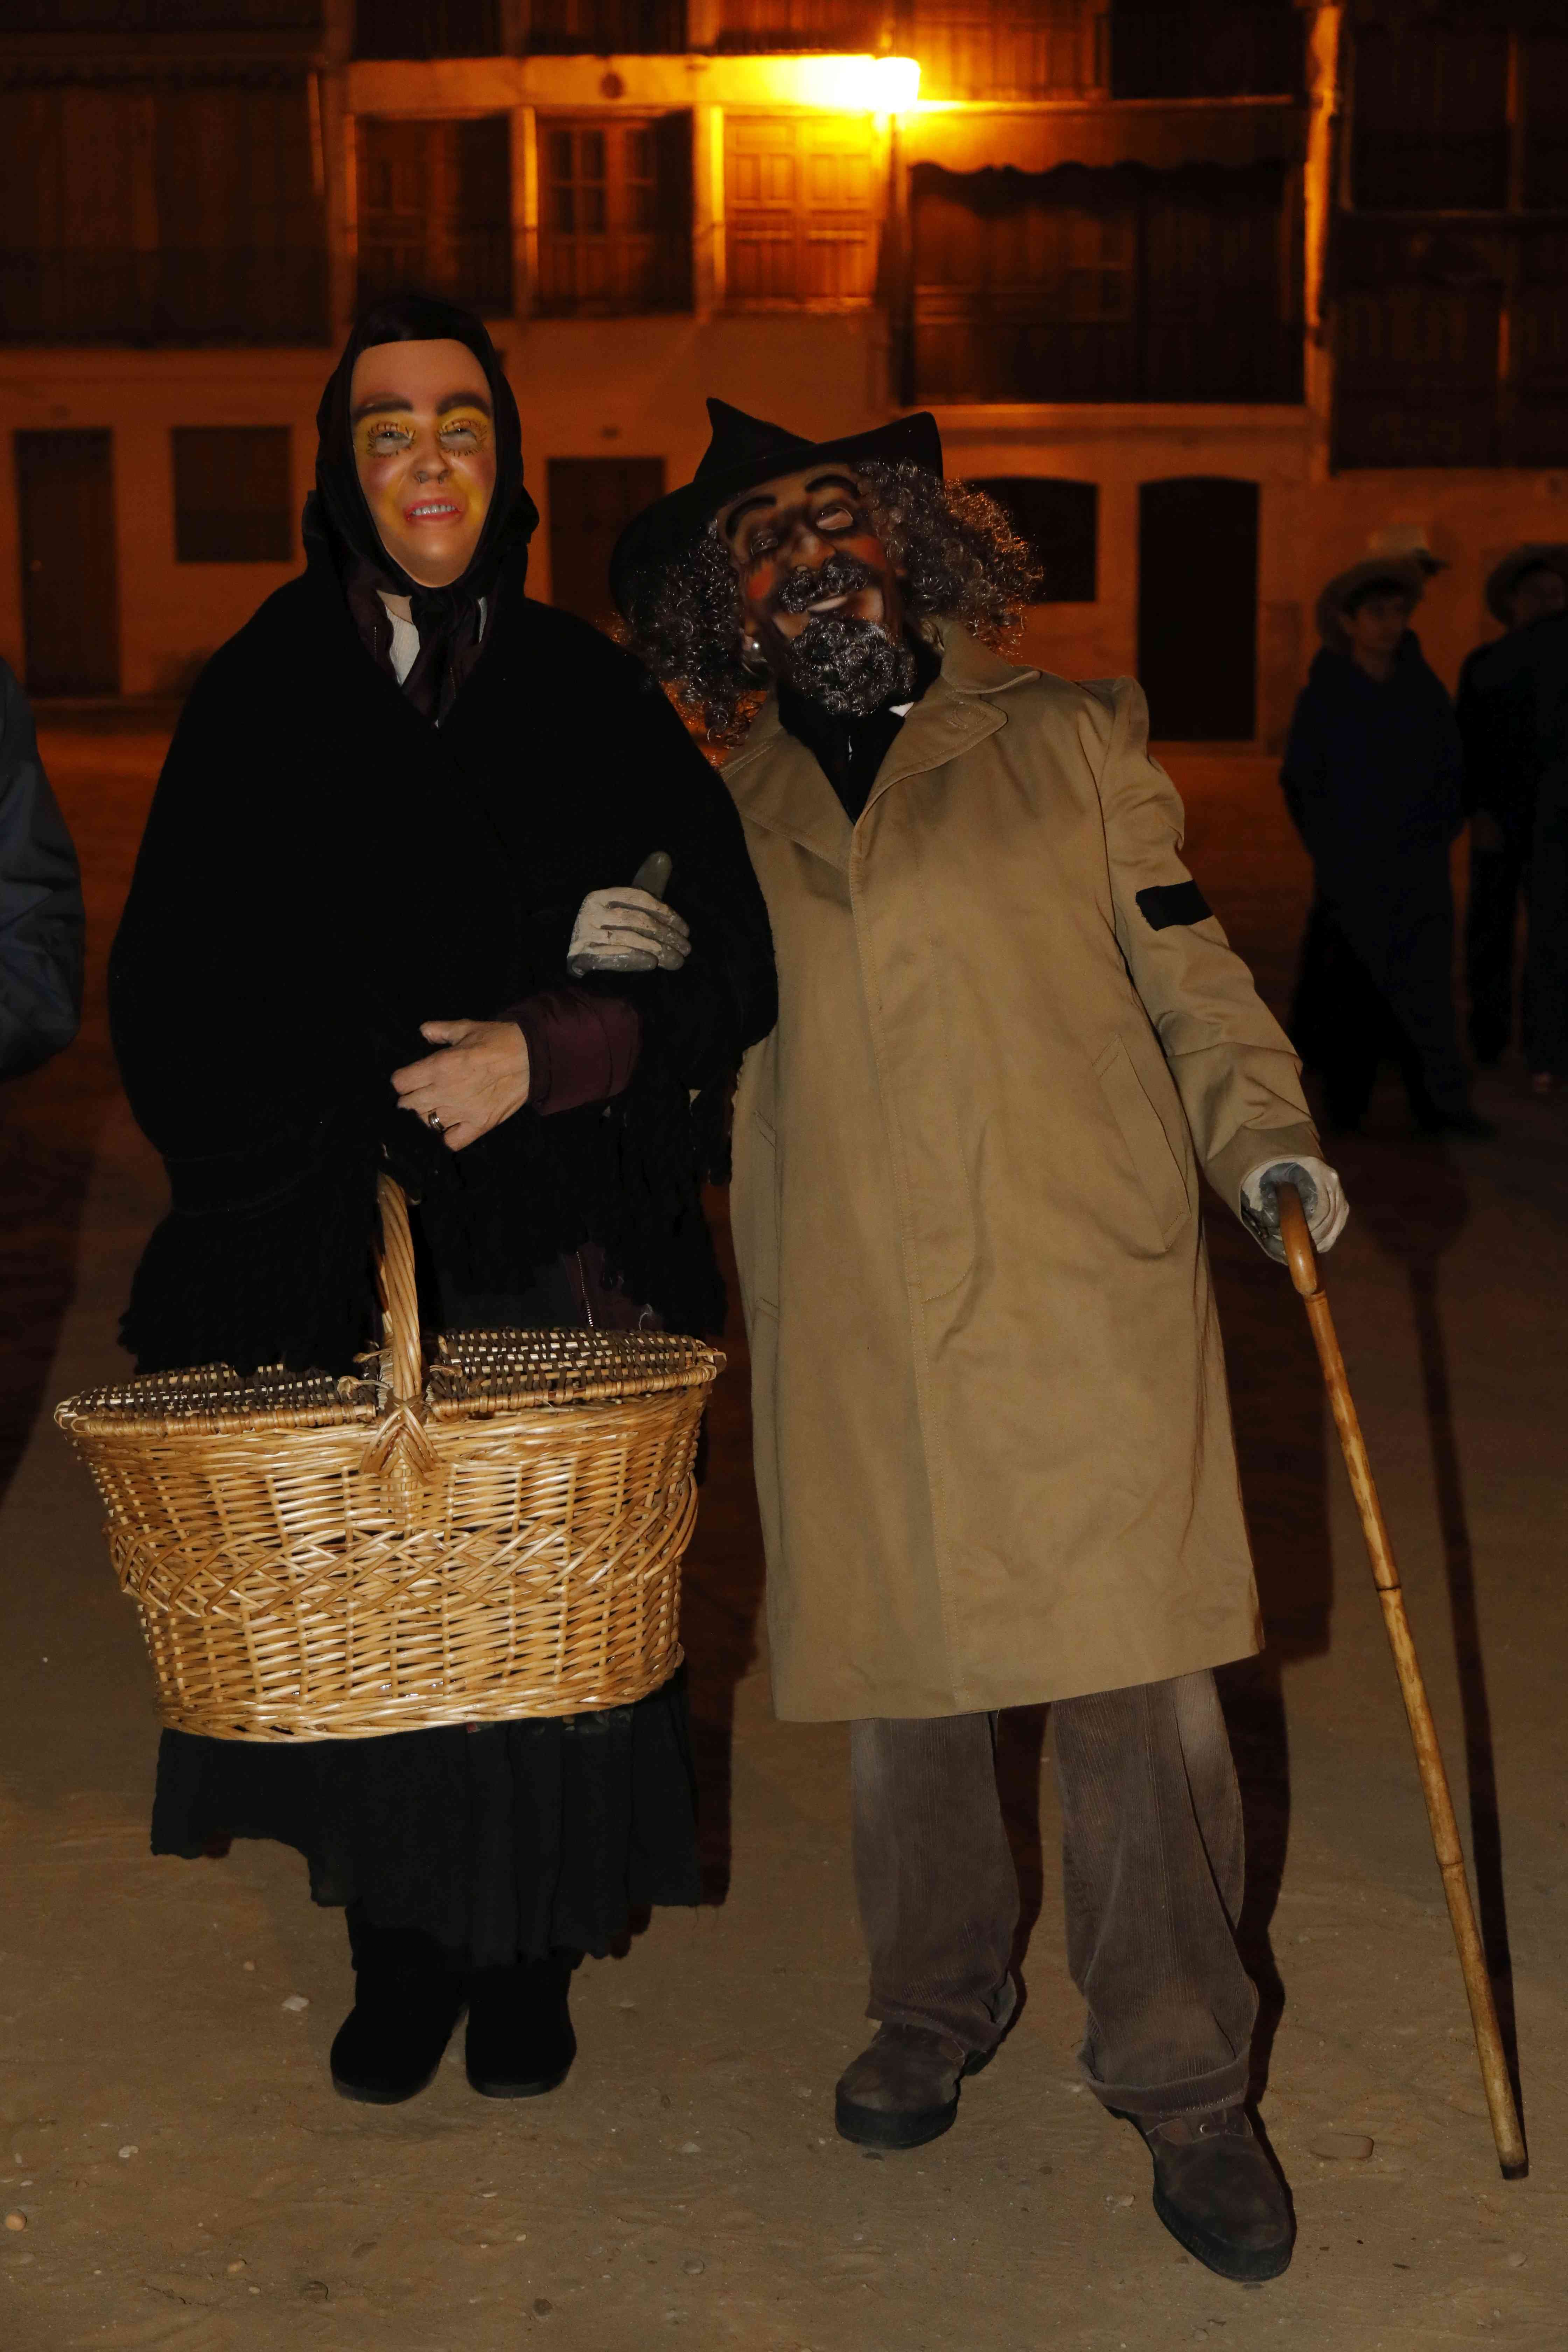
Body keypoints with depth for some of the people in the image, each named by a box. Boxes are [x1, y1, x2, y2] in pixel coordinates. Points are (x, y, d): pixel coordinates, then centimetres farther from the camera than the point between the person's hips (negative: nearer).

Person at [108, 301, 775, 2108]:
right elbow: (172, 1002, 5)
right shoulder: (256, 700, 5)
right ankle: (402, 1946, 25)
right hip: (325, 1253, 1)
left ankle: (529, 1955, 23)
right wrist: (313, 1156, -7)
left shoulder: (593, 700, 3)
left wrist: (544, 1054, -14)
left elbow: (728, 967, 0)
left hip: (553, 1242, 0)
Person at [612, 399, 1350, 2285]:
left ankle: (1183, 2089, 13)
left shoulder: (1073, 746, 8)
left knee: (1140, 1691, -4)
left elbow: (1185, 975, 8)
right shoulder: (728, 817, 14)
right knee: (898, 1682, 10)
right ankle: (936, 2008, 34)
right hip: (852, 1333, 2)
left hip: (1086, 1299, -2)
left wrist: (1261, 1135, -7)